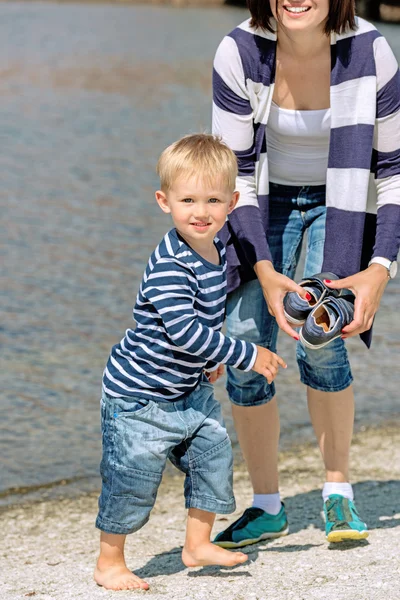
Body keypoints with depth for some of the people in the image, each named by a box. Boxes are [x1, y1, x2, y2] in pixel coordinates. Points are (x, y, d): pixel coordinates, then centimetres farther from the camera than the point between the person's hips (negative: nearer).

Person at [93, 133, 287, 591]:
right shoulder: (169, 266, -29)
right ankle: (109, 563, 16)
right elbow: (184, 330, -35)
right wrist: (246, 356, -29)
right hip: (138, 395, -8)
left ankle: (198, 544, 22)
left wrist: (210, 358, 24)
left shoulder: (217, 252, 0)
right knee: (132, 480, -1)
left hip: (189, 390, 8)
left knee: (214, 451, 6)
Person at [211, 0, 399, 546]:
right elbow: (235, 172, -15)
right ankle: (267, 507, 8)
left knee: (320, 343, -21)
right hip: (267, 202, 2)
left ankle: (338, 492, 0)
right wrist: (265, 272, -26)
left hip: (341, 203, -1)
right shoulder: (240, 53, -23)